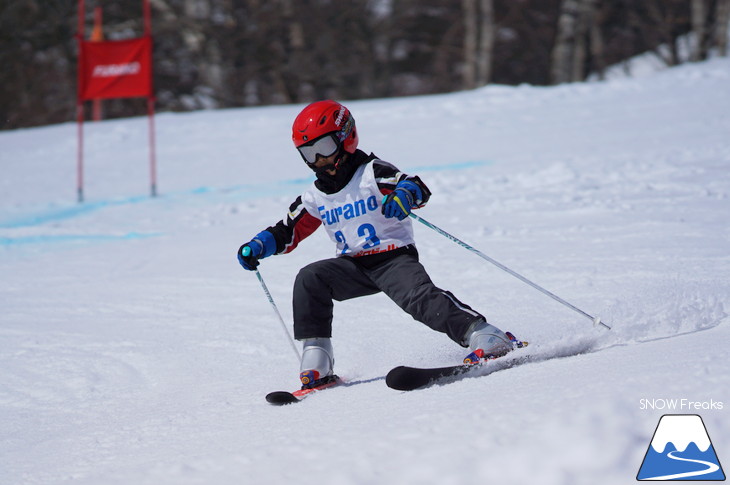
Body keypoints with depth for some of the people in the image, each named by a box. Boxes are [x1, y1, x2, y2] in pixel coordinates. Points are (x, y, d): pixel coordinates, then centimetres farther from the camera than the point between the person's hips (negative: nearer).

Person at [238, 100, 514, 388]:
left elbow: (416, 187, -21)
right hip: (354, 266, 5)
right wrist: (259, 246, 1)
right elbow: (288, 232, 19)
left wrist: (405, 194, -45)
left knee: (420, 297, -31)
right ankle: (316, 362, -17)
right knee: (309, 279, -18)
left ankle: (483, 336, -35)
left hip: (394, 257, -5)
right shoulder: (316, 197, 12)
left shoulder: (372, 173, -6)